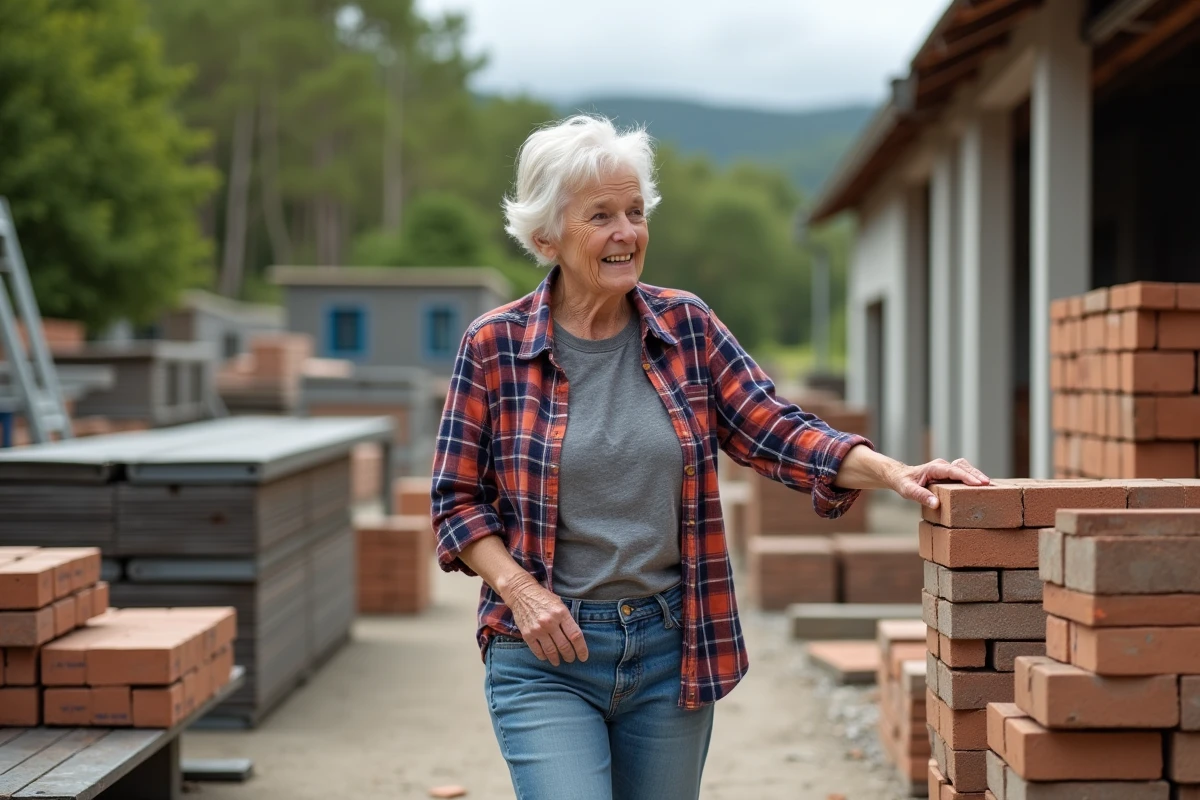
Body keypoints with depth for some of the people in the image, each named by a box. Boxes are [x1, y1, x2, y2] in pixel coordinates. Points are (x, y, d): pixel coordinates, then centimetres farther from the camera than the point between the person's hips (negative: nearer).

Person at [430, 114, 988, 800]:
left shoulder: (686, 326, 4)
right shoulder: (495, 347, -4)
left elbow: (777, 429, -2)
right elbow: (458, 499, 0)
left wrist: (894, 472, -17)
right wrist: (518, 588, -14)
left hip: (672, 647, 3)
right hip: (546, 653, -3)